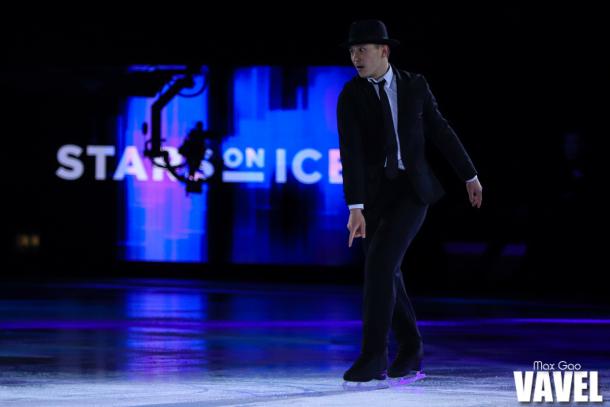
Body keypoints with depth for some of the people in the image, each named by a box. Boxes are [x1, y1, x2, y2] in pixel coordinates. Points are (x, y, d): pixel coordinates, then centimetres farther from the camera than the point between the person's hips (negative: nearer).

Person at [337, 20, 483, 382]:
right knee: (386, 272, 6)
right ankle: (411, 349, 28)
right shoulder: (350, 96, -7)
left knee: (380, 261, -19)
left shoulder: (415, 85, -3)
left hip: (413, 188, -2)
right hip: (374, 192, 2)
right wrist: (355, 209, -26)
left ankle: (374, 356, -15)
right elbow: (351, 153, -17)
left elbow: (441, 132, 7)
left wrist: (470, 176, 13)